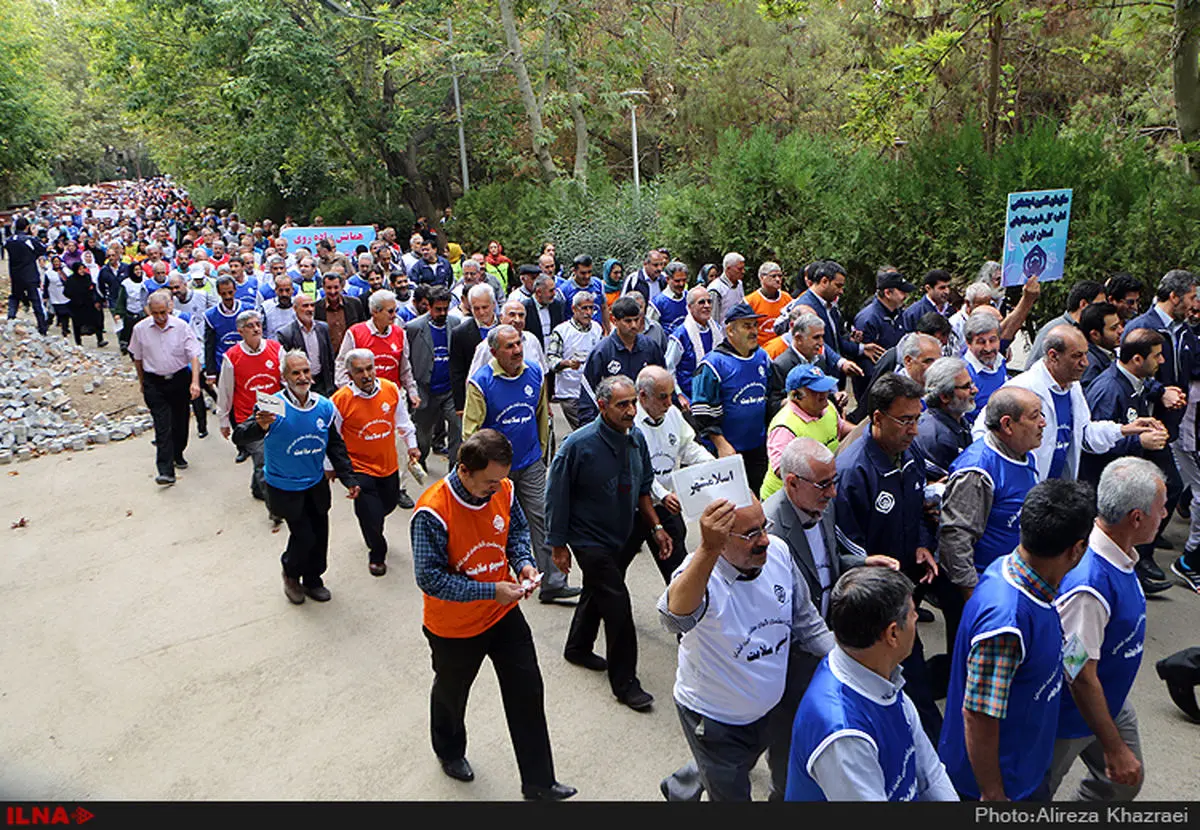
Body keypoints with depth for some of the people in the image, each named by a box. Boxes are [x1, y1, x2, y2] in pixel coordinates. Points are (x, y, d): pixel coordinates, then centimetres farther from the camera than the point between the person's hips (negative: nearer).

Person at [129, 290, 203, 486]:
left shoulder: (181, 327, -7)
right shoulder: (140, 329, -3)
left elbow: (194, 356, -10)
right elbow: (137, 358, 10)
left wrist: (195, 382, -21)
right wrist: (142, 383, 14)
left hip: (180, 379, 1)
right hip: (154, 383, -1)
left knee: (180, 422, 13)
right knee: (162, 426, -9)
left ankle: (178, 454, 37)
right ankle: (165, 470, -12)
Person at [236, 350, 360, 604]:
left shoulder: (325, 406, -5)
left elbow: (336, 446, 7)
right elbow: (242, 436, -29)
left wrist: (349, 478, 5)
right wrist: (259, 426, -51)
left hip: (316, 485, 5)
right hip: (285, 488, -5)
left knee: (319, 535, 14)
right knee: (304, 536, -4)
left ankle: (313, 580, 39)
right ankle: (291, 574, 28)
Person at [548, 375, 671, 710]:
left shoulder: (637, 438, -4)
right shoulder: (579, 444, -23)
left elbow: (643, 488, 10)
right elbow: (556, 496, -15)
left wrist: (656, 527, 3)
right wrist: (559, 546, -11)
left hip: (621, 536, 7)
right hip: (589, 540, -7)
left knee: (597, 593, 23)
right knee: (617, 603, -7)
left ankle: (578, 649, 48)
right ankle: (624, 682, 9)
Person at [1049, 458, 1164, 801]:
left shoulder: (1119, 554, -7)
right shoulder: (1088, 586, -38)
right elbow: (1081, 679, -29)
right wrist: (1115, 749, -20)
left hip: (1112, 702, 9)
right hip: (1071, 718, -9)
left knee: (1124, 784, 24)